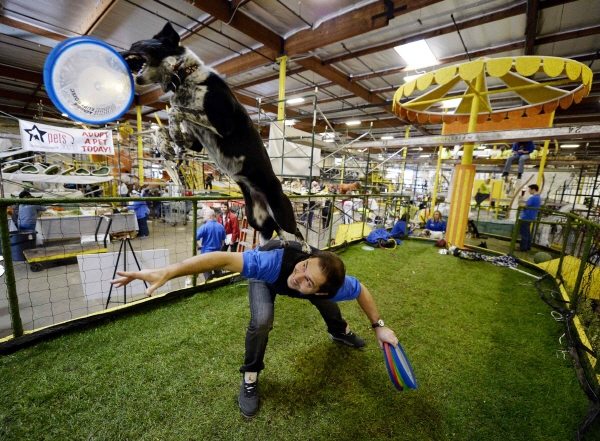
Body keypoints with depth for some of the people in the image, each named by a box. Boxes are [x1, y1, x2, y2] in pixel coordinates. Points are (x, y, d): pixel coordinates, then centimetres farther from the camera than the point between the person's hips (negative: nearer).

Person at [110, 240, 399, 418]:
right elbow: (224, 260, -57)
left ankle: (340, 332, 56)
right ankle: (250, 378, 3)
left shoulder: (330, 287, -39)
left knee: (329, 305, 17)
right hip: (266, 276, -3)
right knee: (261, 321, -28)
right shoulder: (274, 261, -51)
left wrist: (379, 326, -14)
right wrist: (166, 273, -63)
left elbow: (361, 290, -18)